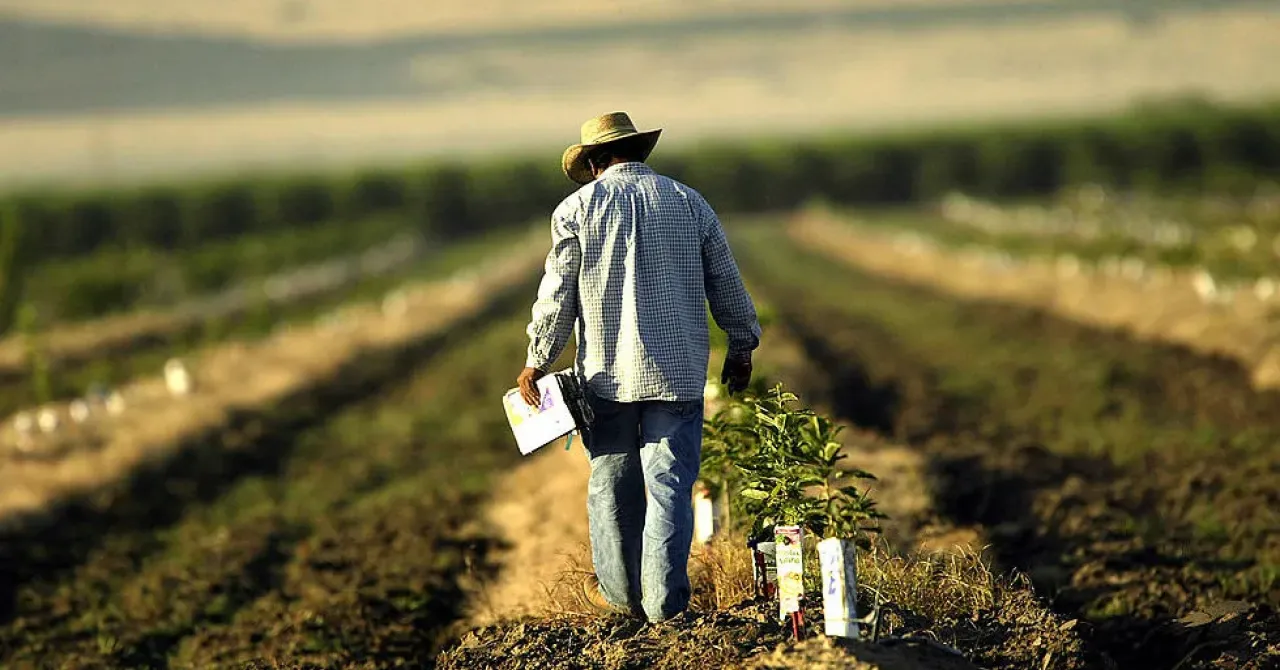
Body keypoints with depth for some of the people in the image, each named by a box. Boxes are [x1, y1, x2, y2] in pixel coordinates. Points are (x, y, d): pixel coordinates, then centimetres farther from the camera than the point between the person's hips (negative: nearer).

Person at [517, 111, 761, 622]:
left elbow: (558, 296, -2)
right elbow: (726, 283, 10)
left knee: (612, 483, 12)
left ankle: (619, 591, 22)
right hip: (677, 370, 1)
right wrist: (742, 346, 22)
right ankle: (665, 600, -1)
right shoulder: (689, 203, 6)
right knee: (670, 484, 1)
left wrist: (537, 362, 7)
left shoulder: (578, 207, 0)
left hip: (606, 372, -1)